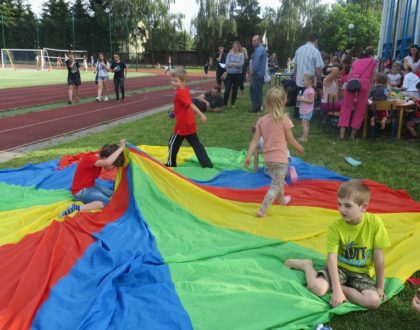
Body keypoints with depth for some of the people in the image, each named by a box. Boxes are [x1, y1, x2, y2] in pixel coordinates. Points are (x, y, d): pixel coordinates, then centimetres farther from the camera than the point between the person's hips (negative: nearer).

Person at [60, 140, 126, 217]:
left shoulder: (99, 158, -2)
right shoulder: (90, 159, -29)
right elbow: (108, 162, -48)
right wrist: (121, 148, -39)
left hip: (91, 186, 9)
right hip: (80, 191, -9)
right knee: (108, 202, -25)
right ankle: (76, 208, -27)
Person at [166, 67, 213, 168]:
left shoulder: (180, 93, -20)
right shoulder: (185, 90, 8)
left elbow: (191, 105, -27)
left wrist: (201, 115, -31)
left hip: (182, 125, -9)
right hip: (190, 125, 9)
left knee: (173, 144, 10)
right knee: (196, 144, 11)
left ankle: (171, 164, 23)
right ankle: (207, 164, 9)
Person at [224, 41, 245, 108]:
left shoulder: (241, 55, 0)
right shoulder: (229, 54, 2)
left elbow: (241, 64, -13)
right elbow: (227, 63, -8)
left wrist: (232, 63, -13)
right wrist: (236, 64, -16)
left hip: (238, 74, 0)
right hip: (230, 74, 0)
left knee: (235, 90, 8)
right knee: (227, 89, -6)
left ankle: (232, 103, 20)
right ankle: (224, 103, 1)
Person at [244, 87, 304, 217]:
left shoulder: (261, 120, -3)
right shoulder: (284, 119, -13)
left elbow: (255, 140, -6)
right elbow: (290, 140, -5)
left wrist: (248, 156, -3)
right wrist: (300, 148, 12)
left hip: (267, 158, 6)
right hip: (280, 158, -6)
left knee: (278, 180, 29)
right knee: (276, 185, 2)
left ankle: (282, 200, 50)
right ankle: (262, 210, -5)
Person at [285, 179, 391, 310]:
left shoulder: (375, 222, -17)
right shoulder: (335, 227, -18)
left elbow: (378, 258, -10)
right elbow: (332, 258, -22)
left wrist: (379, 287, -3)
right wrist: (337, 289, -30)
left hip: (361, 273, 1)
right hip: (339, 267, -1)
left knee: (374, 301, -26)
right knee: (317, 287, -28)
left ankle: (331, 286, -7)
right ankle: (307, 265, 7)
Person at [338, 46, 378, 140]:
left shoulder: (356, 61, 32)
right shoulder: (373, 61, 25)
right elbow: (371, 77, 24)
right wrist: (369, 89, 37)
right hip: (364, 82, -2)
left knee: (346, 108, 2)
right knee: (360, 110, 6)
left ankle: (342, 134, -10)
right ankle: (353, 135, 5)